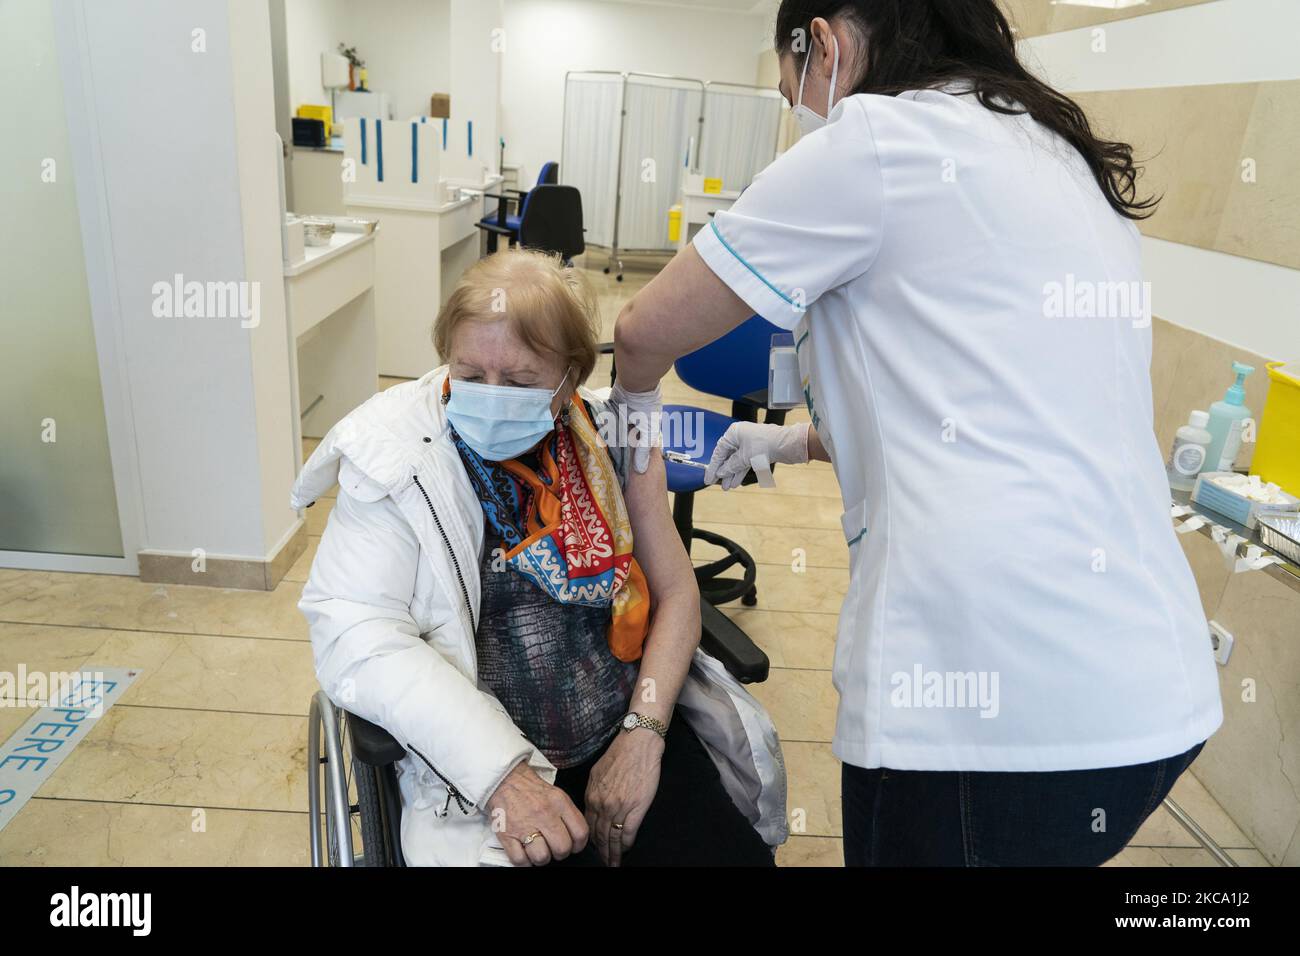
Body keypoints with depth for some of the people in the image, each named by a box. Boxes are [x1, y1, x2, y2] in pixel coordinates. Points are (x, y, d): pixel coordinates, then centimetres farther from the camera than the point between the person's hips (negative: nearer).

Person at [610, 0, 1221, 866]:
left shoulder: (873, 143, -8)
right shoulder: (1057, 156, 17)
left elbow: (645, 331, -3)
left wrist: (637, 400, 20)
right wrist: (800, 441, 30)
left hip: (999, 696, -8)